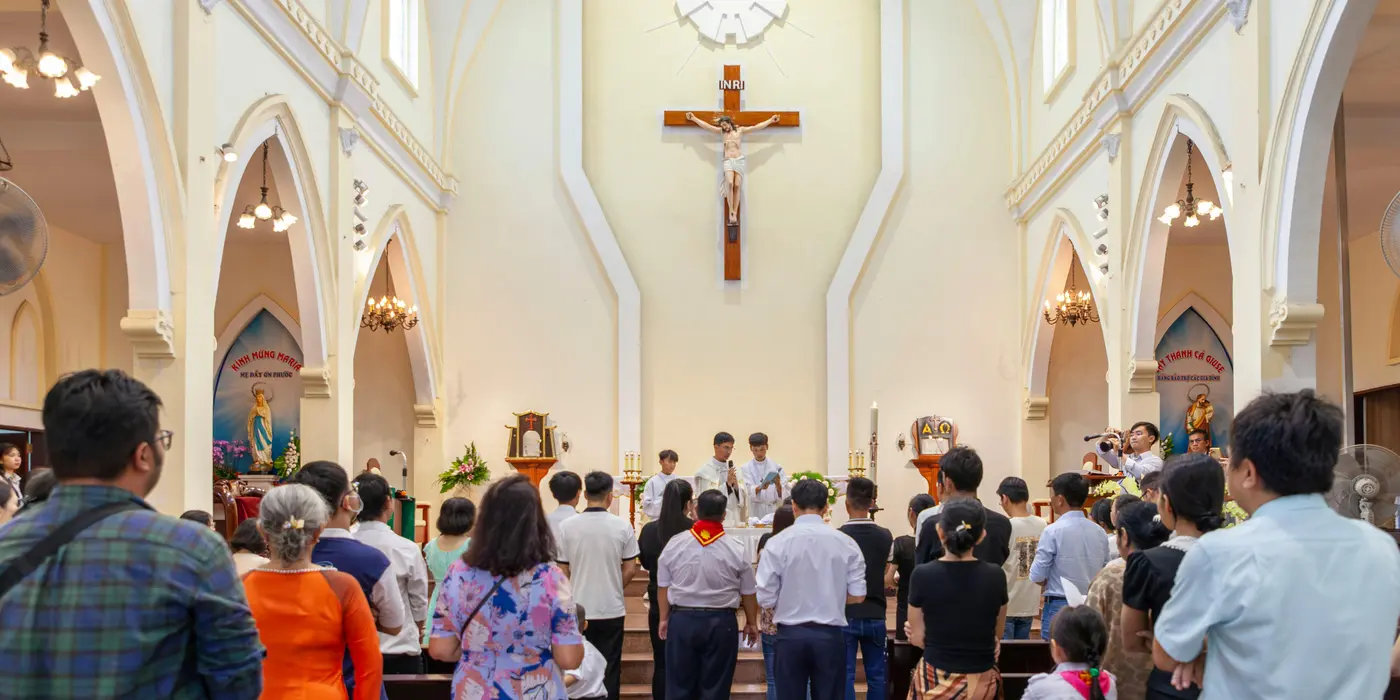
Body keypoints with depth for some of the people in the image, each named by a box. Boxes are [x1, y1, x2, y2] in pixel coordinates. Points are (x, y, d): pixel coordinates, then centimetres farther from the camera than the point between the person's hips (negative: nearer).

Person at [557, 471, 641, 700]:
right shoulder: (622, 526, -8)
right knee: (609, 669, 9)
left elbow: (563, 572, -1)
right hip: (612, 609, -1)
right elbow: (630, 570, -2)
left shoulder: (567, 526, -7)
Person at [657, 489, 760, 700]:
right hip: (721, 622, -1)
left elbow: (663, 587, 5)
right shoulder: (737, 549, -7)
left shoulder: (674, 544, -3)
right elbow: (748, 592, 3)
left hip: (682, 620, 1)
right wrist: (751, 623, 18)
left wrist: (664, 619, 18)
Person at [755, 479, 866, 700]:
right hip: (830, 635, 1)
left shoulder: (777, 543, -9)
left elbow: (765, 599, -9)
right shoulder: (845, 542, -4)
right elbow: (858, 595, -1)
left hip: (790, 635, -1)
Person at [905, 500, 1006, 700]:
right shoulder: (995, 575, -8)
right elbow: (996, 635, 5)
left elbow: (917, 638, -5)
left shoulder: (923, 575, -12)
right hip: (982, 681, 1)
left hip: (936, 680, -1)